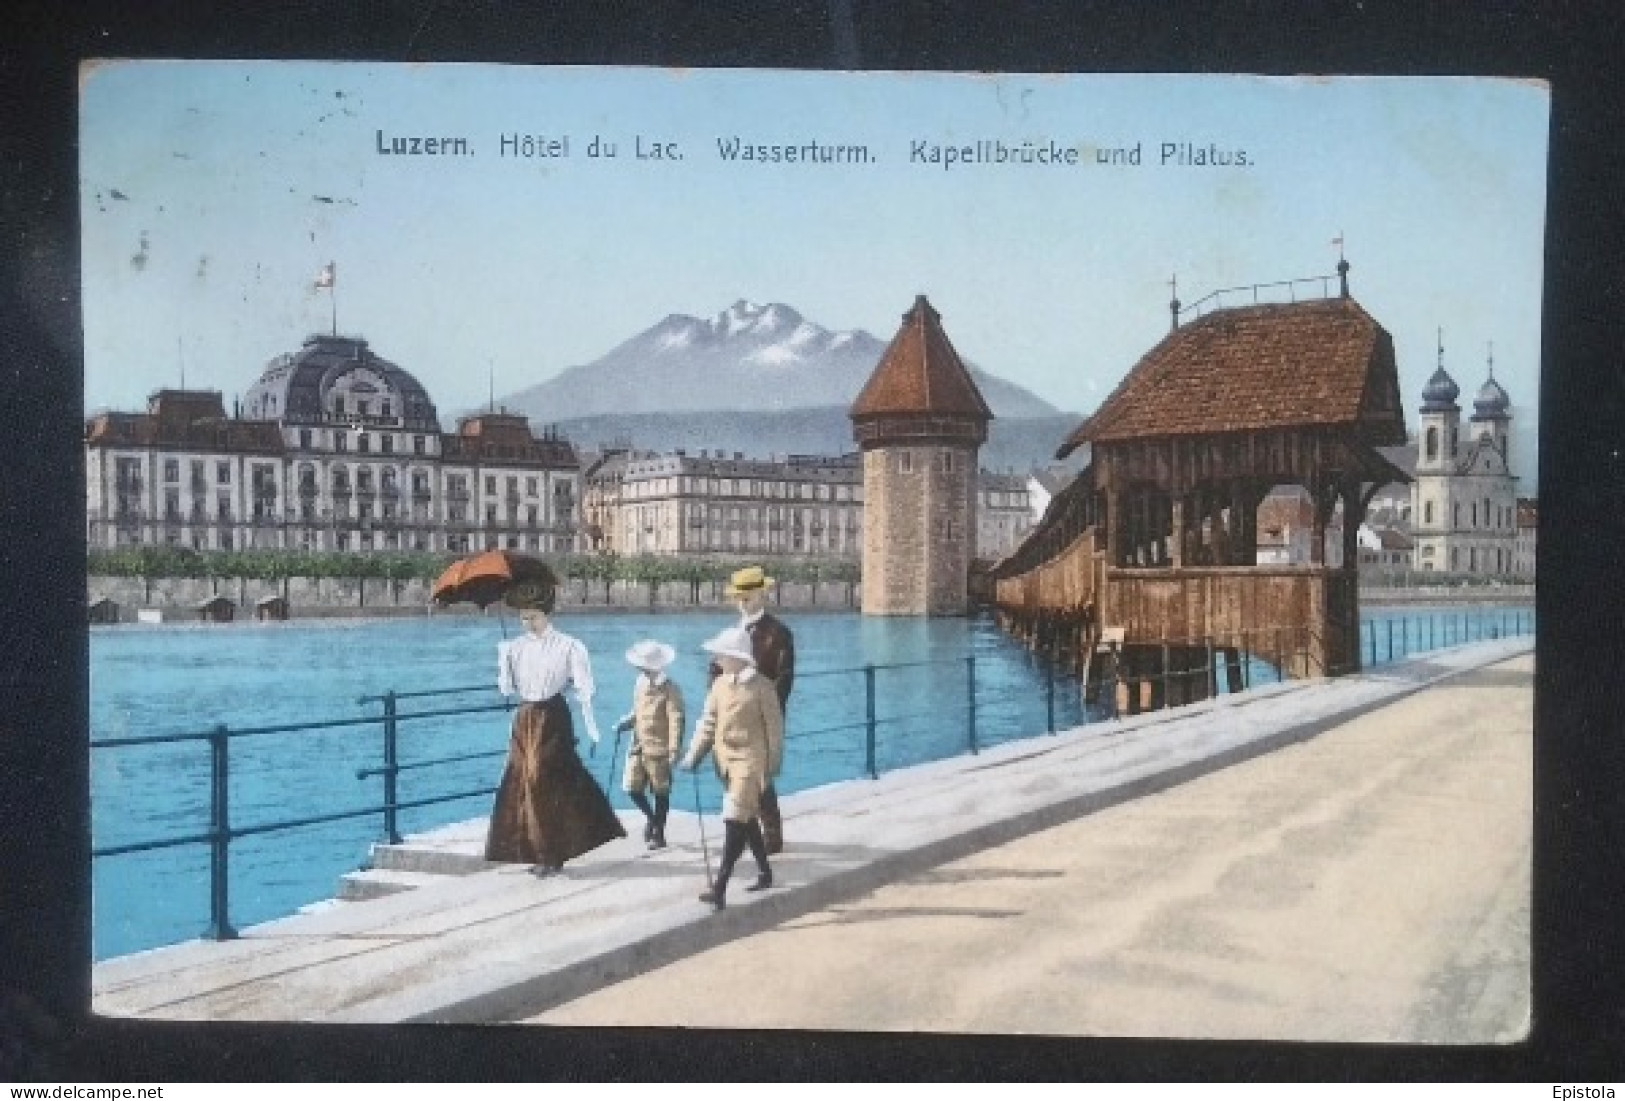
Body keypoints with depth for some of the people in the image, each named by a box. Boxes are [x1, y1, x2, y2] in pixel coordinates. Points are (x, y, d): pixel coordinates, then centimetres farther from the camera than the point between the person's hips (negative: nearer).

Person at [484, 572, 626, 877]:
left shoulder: (567, 646, -5)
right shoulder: (517, 647, 7)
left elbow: (583, 688, -7)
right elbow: (507, 688, 5)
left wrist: (590, 724, -13)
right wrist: (503, 658, -7)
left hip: (552, 719, -5)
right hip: (525, 720, 5)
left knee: (548, 783, -7)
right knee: (521, 784, 4)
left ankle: (551, 855, 3)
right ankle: (539, 853, 14)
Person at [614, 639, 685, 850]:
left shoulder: (669, 689, -13)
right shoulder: (640, 684, 9)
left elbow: (676, 720, -16)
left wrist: (674, 750, -22)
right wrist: (626, 722, 1)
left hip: (659, 748, -6)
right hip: (639, 746, 6)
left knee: (661, 793, 5)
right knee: (632, 787, 3)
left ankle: (659, 834, 17)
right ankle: (651, 817, 29)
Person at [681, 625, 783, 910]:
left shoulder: (761, 686, -11)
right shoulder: (720, 684, 6)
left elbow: (774, 726, -7)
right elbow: (708, 723, 9)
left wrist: (773, 764, -6)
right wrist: (694, 755, 2)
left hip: (750, 760, -7)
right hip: (726, 759, 7)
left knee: (735, 821, -14)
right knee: (746, 819, 19)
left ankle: (719, 887, -18)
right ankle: (765, 873, 37)